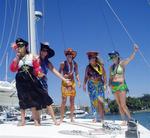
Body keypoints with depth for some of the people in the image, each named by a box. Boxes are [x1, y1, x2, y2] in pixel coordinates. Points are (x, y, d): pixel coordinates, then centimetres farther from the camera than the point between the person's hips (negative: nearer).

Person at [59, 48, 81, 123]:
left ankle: (71, 118, 12)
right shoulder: (63, 63, -5)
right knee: (64, 101, -8)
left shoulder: (75, 64, 6)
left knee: (72, 101, 5)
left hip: (72, 83, 4)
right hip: (65, 83, -4)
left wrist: (78, 81, -5)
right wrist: (63, 76, -24)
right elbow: (59, 73, -5)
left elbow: (77, 74, 10)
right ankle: (61, 118, -2)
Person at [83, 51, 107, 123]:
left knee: (100, 101, -9)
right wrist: (84, 84, -4)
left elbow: (104, 76, 2)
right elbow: (86, 77, 7)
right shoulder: (88, 67, 7)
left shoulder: (100, 66, 2)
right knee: (93, 102, 2)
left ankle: (102, 118, -5)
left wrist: (105, 84, -6)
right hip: (91, 85, 2)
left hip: (99, 85, -2)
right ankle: (95, 117, 8)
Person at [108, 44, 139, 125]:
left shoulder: (122, 63, -6)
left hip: (122, 85, -6)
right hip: (114, 86, 6)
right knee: (119, 105, 5)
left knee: (123, 104, -10)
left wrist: (134, 51, -40)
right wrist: (109, 86, 4)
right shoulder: (111, 67, 10)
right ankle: (124, 120, 11)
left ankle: (130, 119, 4)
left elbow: (130, 58, -24)